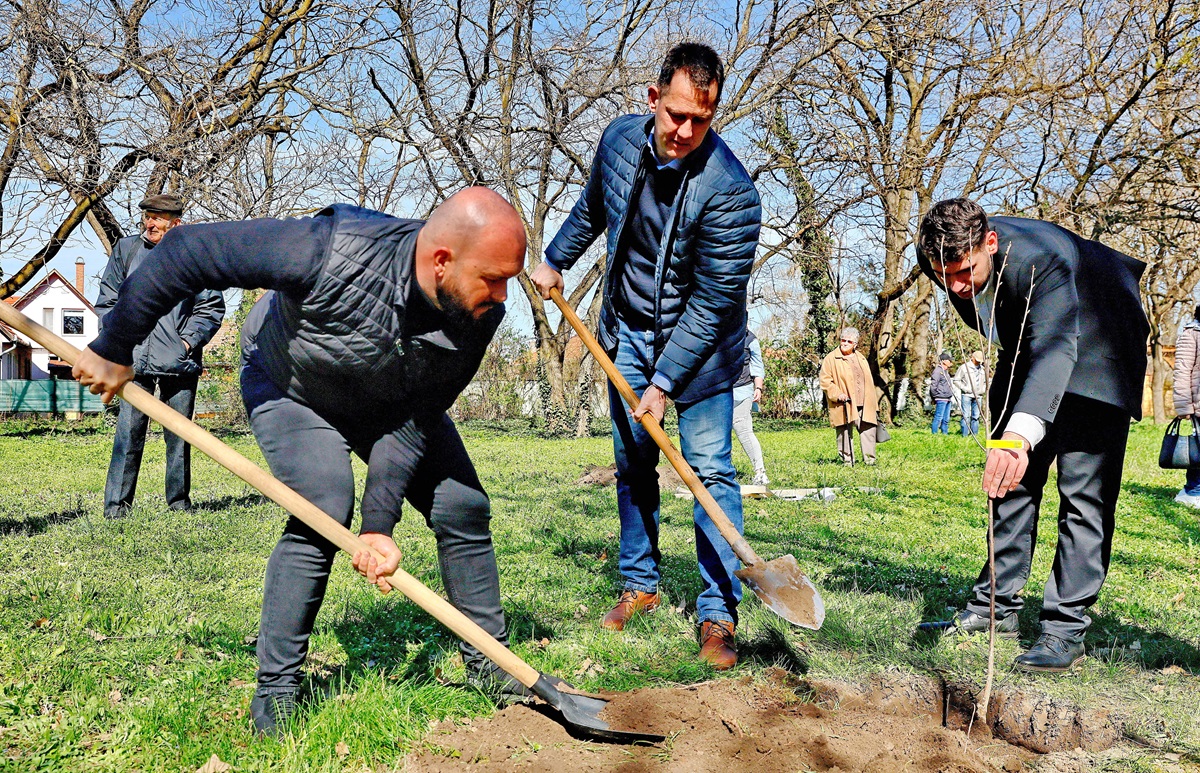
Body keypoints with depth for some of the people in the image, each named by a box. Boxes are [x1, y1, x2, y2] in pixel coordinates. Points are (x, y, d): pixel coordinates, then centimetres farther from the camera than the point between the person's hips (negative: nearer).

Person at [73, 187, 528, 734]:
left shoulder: (480, 314, -30)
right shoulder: (334, 251, -44)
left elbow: (416, 420, -23)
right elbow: (185, 251, -35)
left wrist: (380, 522, -30)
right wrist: (113, 350, -25)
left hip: (392, 400, 4)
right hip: (289, 386, -4)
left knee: (463, 509, -4)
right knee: (325, 509, -25)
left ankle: (489, 664, 15)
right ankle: (274, 689, -7)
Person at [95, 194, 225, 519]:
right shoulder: (125, 249, 9)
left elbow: (212, 306, 7)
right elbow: (107, 301, 13)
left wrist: (189, 340, -4)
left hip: (180, 361, 0)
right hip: (136, 360, 0)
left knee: (179, 434, 7)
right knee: (129, 432, -5)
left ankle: (179, 501, 18)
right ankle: (116, 503, 2)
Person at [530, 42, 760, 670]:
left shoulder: (729, 190, -27)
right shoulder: (619, 140, -9)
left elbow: (713, 301, -23)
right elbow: (592, 209, 14)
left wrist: (665, 383, -22)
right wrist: (555, 260, 23)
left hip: (699, 342, -5)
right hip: (628, 332, 5)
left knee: (710, 471, -7)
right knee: (631, 463, 11)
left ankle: (718, 615, -1)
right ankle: (640, 584, 26)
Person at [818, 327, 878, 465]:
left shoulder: (861, 359, 20)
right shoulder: (831, 359, 1)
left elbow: (868, 383, 22)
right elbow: (825, 380, -5)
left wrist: (873, 405, 17)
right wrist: (837, 394, -18)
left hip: (864, 405, 5)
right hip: (844, 406, -5)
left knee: (869, 430, 2)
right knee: (845, 434, -2)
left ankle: (869, 459, 11)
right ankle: (847, 461, 5)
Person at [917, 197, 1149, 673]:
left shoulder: (1041, 257, -41)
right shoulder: (939, 256, -21)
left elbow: (1056, 347, -55)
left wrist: (1019, 436, -70)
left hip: (1094, 353, -7)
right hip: (1026, 351, 7)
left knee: (1084, 494, -12)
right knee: (1010, 483, 9)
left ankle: (1066, 629, -7)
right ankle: (997, 605, 19)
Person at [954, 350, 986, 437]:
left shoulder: (982, 369, 15)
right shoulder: (964, 367, -1)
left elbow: (985, 382, 28)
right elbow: (956, 380, -1)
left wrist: (983, 389, 10)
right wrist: (965, 388, -11)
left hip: (978, 396, 5)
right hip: (967, 395, -5)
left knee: (976, 416, 6)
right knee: (966, 415, -7)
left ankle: (975, 434, 11)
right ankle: (965, 435, -5)